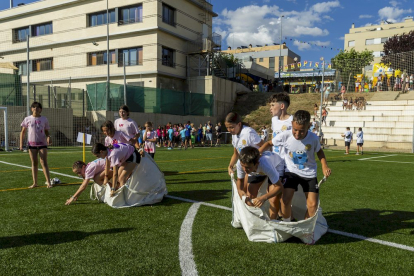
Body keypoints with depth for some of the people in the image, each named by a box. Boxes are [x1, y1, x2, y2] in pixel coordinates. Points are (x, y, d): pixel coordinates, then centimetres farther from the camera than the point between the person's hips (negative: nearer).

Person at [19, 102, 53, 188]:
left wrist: (48, 137, -14)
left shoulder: (44, 119, 3)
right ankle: (35, 183, 12)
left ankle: (48, 182, -7)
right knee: (34, 163, 7)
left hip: (42, 143, -1)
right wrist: (21, 144, 1)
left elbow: (46, 131, 8)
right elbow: (23, 132, 8)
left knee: (44, 162, -5)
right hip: (32, 144, 1)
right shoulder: (27, 119, 3)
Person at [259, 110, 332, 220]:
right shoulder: (286, 136, -20)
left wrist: (324, 165, -12)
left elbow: (319, 151, 5)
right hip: (291, 171, -1)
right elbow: (269, 143, -5)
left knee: (313, 205, -5)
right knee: (285, 200, -13)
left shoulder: (313, 138, -17)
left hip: (309, 174, 1)